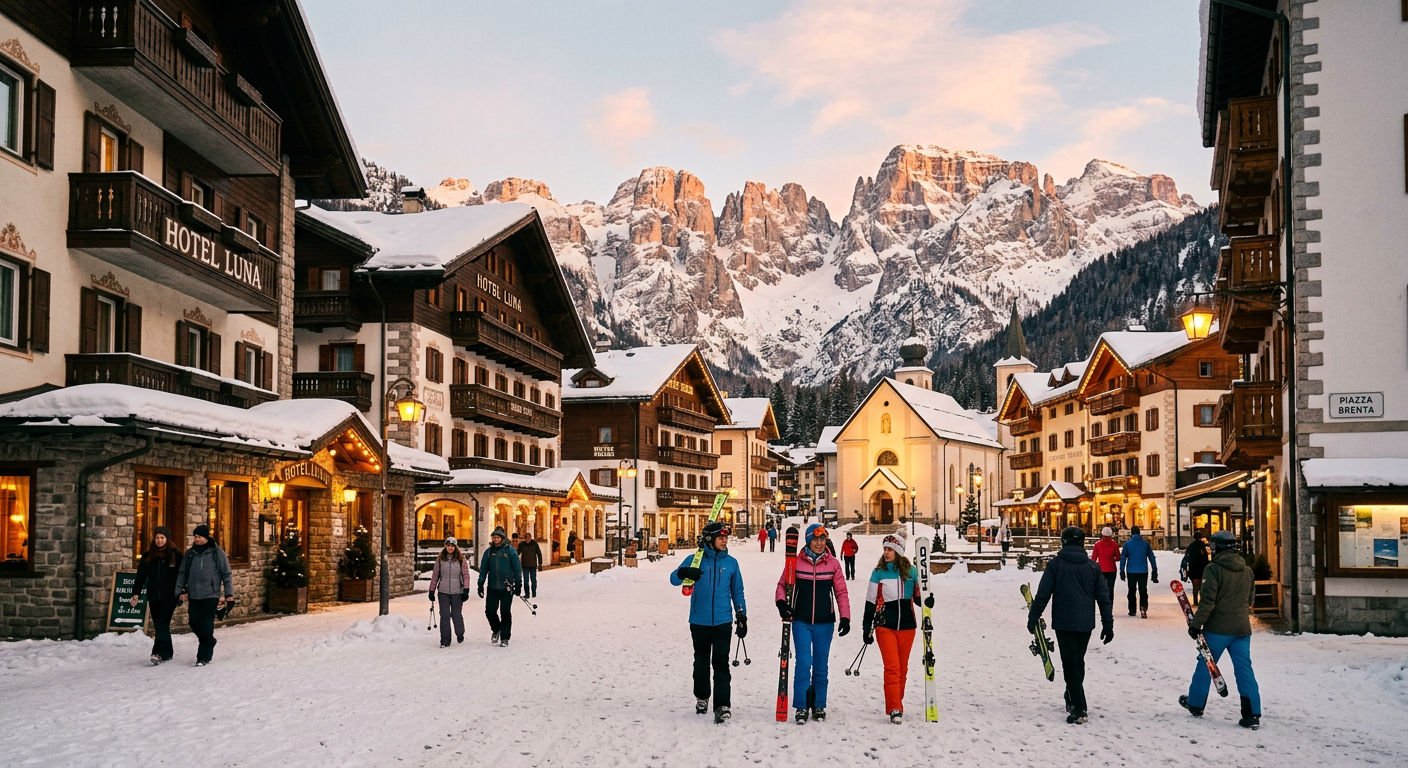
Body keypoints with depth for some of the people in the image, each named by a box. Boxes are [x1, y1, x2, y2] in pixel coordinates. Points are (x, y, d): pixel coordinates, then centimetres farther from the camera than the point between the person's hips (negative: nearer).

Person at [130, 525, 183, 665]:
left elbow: (182, 574, 1)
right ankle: (167, 653, 16)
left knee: (163, 623, -13)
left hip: (169, 596, -4)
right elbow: (141, 575, 10)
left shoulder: (175, 554, 0)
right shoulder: (148, 555, 9)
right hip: (153, 596, 4)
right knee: (159, 625, 6)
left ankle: (158, 653, -19)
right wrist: (135, 593, 3)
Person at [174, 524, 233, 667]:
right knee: (194, 623, 5)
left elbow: (226, 574, 2)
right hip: (194, 595, 4)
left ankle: (204, 656, -1)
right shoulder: (190, 553, 11)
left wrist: (229, 593, 0)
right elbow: (182, 573, 16)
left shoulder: (217, 553, 0)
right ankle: (209, 643, 30)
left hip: (211, 595, -4)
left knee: (206, 626, -8)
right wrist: (180, 591, 8)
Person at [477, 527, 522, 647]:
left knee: (505, 613, 1)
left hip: (507, 588, -3)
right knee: (490, 611, 3)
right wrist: (480, 584, 7)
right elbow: (483, 569, 12)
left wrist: (518, 584, -1)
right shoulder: (489, 551, 7)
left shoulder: (510, 550, -2)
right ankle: (496, 629, 30)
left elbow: (517, 568, 1)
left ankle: (505, 638, 10)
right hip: (492, 587, 3)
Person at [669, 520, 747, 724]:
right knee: (701, 662, 13)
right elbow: (674, 578, -9)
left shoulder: (731, 562, 6)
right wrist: (684, 572, -32)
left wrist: (742, 617, 10)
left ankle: (722, 706, -11)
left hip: (723, 621, 0)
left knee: (721, 663, -9)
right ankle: (701, 697, 33)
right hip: (699, 621, 0)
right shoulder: (695, 560, 0)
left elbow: (737, 592, 14)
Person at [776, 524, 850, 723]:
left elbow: (841, 592, 5)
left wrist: (845, 617, -2)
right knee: (804, 663, -9)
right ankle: (801, 707, -1)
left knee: (821, 665, 9)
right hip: (801, 622, -1)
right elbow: (782, 585, 7)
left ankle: (819, 706, 20)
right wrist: (781, 602, -12)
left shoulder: (832, 563, 2)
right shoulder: (796, 562, -1)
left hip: (824, 623, 1)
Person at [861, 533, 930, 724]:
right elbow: (871, 602, 4)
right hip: (885, 626, -2)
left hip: (907, 625, 2)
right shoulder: (879, 573, 0)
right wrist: (867, 628, 3)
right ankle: (894, 709, -10)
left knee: (903, 667, 9)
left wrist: (927, 601, -15)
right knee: (892, 667, -10)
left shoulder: (910, 571, 2)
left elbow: (917, 596, 9)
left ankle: (897, 703, 23)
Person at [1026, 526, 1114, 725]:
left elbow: (1043, 594, -8)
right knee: (1078, 661, 19)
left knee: (1070, 663, -3)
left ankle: (1079, 709, -9)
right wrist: (1108, 625, 11)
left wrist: (1033, 618, -1)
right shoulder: (1092, 566, 5)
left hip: (1064, 623, -4)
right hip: (1086, 623, 4)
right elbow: (1103, 598, 6)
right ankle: (1072, 698, 32)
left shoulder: (1055, 564, -6)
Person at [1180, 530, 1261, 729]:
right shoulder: (1247, 570, 10)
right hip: (1242, 627, 5)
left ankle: (1195, 704, 23)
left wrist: (1196, 624, -11)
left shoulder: (1214, 569, -10)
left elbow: (1208, 600, -16)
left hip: (1218, 628, -5)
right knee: (1244, 668, 4)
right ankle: (1252, 714, -2)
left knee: (1205, 664, 10)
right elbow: (1249, 600, 19)